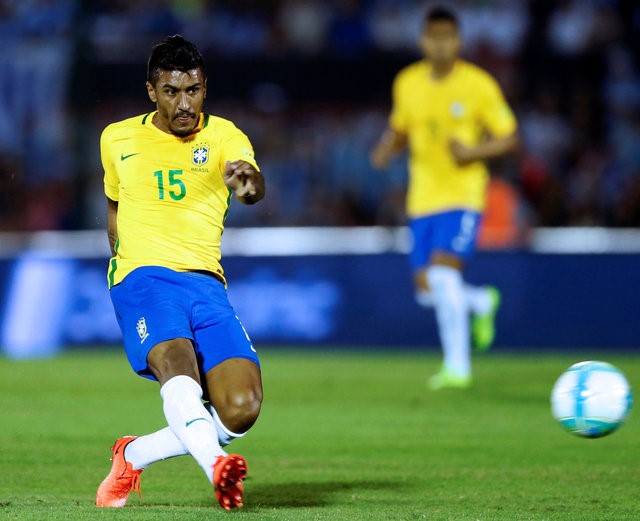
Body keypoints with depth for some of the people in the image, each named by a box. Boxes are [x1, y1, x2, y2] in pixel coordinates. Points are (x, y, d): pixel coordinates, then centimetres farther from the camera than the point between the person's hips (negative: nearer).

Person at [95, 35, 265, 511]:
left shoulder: (223, 136, 4)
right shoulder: (118, 140, 13)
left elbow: (253, 186, -19)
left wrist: (247, 180, -43)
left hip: (206, 283, 1)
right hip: (144, 276, -1)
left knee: (242, 409, -15)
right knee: (177, 362, -34)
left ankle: (134, 455, 8)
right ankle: (216, 467, -56)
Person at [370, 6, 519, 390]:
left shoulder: (478, 85, -7)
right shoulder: (407, 82, 5)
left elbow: (509, 138, -1)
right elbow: (399, 130, 20)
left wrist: (474, 152, -18)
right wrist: (387, 150, -2)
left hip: (463, 195, -5)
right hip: (422, 198, 5)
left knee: (443, 272, -21)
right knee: (427, 290, 2)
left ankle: (457, 367, -11)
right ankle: (482, 303, 35)